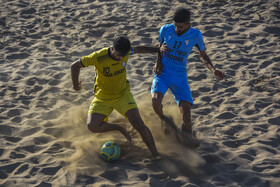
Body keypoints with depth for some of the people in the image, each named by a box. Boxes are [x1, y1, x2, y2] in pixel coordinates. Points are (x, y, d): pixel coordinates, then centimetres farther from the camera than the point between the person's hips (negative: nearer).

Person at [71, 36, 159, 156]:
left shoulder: (126, 52, -15)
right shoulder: (98, 57, -27)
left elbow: (138, 49, 10)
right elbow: (75, 66, -15)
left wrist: (159, 50, 17)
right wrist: (75, 85, -8)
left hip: (122, 94, 1)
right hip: (102, 97, -1)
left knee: (139, 124, -17)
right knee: (92, 126, -23)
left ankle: (155, 155, -5)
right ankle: (119, 129, 4)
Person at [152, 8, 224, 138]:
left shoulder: (195, 35, -8)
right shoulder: (165, 30, -7)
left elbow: (203, 56, 6)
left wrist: (213, 70, -12)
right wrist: (158, 62, -6)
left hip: (180, 76, 0)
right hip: (163, 73, 0)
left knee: (186, 110, -10)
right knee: (156, 99, -27)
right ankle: (164, 119, 7)